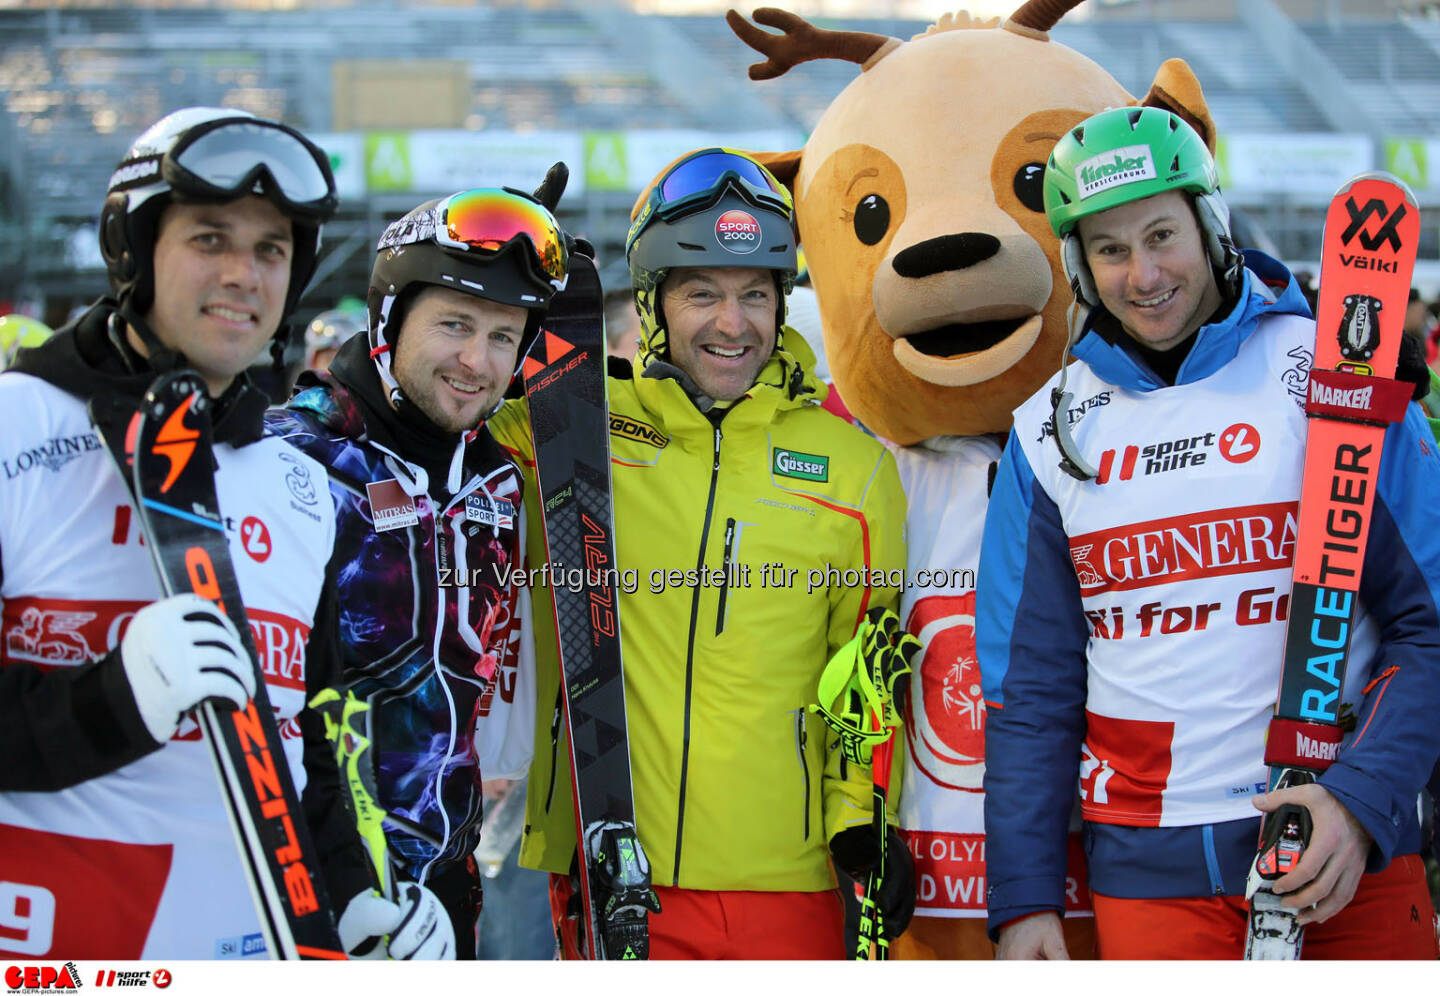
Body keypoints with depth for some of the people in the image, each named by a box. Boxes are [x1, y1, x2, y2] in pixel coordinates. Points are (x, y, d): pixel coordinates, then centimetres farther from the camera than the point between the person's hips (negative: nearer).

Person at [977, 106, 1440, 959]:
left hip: (1348, 856, -2)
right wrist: (1023, 898, 3)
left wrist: (1361, 800, -16)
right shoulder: (1052, 429, 7)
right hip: (1148, 870, 2)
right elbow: (1032, 688, 9)